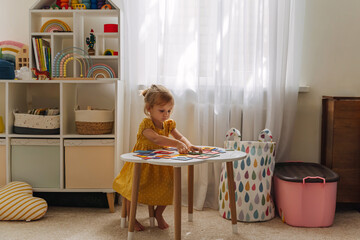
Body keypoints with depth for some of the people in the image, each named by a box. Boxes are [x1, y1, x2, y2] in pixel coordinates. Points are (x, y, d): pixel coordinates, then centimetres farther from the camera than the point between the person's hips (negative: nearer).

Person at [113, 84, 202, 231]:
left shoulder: (168, 124, -3)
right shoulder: (146, 124, -24)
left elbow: (180, 137, -14)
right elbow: (156, 139, -42)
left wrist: (189, 145, -38)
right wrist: (177, 144, -55)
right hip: (143, 164, -5)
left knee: (167, 188, 3)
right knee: (136, 188, -1)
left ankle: (159, 214, 29)